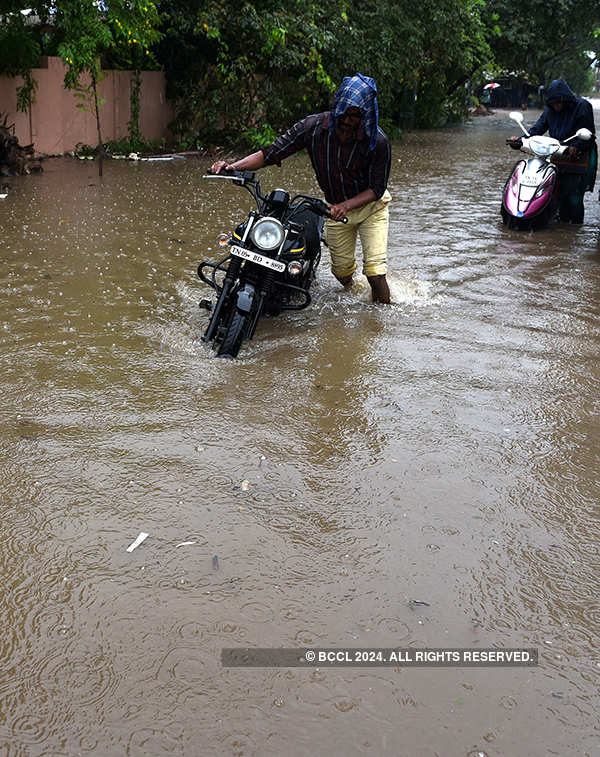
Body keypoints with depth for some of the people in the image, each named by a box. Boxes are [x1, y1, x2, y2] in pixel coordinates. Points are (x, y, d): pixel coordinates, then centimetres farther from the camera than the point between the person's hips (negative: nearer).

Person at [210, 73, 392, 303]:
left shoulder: (378, 142, -24)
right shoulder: (313, 126, -19)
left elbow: (377, 188, -18)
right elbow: (271, 153, -17)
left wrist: (347, 206, -36)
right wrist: (234, 166, -32)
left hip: (370, 205, -2)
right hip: (336, 207, 3)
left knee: (375, 272, -13)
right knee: (342, 272, 10)